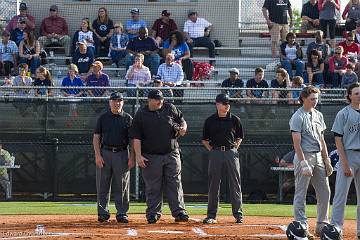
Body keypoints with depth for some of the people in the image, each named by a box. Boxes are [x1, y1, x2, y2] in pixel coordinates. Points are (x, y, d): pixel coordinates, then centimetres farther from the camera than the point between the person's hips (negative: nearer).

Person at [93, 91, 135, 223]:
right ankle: (103, 213, 7)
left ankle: (122, 213, 5)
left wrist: (132, 157, -3)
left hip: (122, 154, -1)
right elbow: (96, 137, 6)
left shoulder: (128, 118, 7)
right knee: (102, 186, 1)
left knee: (122, 186, 1)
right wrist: (97, 155, -6)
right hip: (105, 153, 1)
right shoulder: (103, 117, 8)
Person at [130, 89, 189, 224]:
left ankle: (179, 212, 0)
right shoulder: (141, 114, 0)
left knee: (175, 183, -1)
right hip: (151, 156, -2)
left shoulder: (170, 109, 8)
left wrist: (183, 129, -5)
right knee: (153, 187, 2)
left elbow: (182, 121, 19)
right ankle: (153, 213, 9)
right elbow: (136, 137, -3)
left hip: (172, 154, 2)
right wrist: (138, 155, -12)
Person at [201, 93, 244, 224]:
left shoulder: (235, 119, 5)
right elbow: (205, 140, 13)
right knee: (213, 184, 2)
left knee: (235, 184, -1)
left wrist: (234, 149, 2)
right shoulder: (210, 120, 6)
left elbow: (239, 138, 14)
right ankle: (211, 215, 8)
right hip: (215, 153, 0)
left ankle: (238, 214, 4)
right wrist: (212, 150, 2)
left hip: (231, 153, 0)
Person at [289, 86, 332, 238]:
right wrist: (303, 163, -22)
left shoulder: (318, 115, 15)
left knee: (324, 192, 7)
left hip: (318, 157, 8)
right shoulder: (298, 117, -9)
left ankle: (321, 226, 15)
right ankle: (301, 227, -3)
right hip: (304, 156, -8)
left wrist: (326, 160, 13)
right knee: (300, 194, -4)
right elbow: (296, 142, -15)